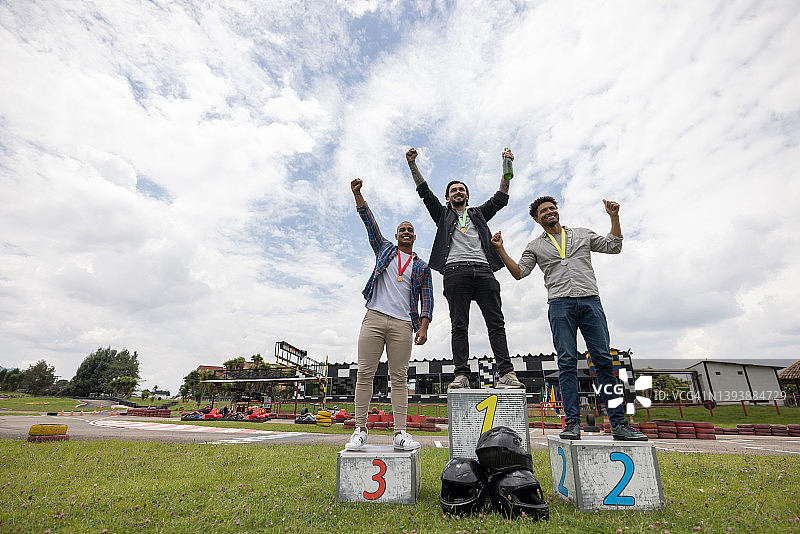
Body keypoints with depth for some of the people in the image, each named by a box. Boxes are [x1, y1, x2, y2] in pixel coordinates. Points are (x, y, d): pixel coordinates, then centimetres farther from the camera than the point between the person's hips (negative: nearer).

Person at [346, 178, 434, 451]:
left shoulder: (422, 268, 16)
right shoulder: (384, 249, 18)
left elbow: (427, 300, 9)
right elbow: (369, 221, 12)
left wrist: (423, 325, -6)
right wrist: (357, 194, 2)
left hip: (402, 324, 0)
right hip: (374, 318, 0)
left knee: (399, 378, 0)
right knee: (365, 374, -4)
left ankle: (400, 433, 4)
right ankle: (360, 430, 3)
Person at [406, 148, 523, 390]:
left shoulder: (478, 214, 32)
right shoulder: (443, 214, 26)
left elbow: (501, 198, 27)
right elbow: (424, 192, 19)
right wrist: (412, 164, 12)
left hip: (483, 270, 2)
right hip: (456, 270, -1)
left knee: (496, 322, -7)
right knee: (459, 325, -7)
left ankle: (506, 373, -10)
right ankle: (461, 375, -10)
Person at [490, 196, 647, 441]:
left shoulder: (583, 234, 21)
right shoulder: (535, 246, 17)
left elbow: (614, 247, 20)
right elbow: (519, 272, 9)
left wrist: (614, 217, 12)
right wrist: (501, 250, 0)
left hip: (590, 301, 1)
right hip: (560, 305, -1)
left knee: (604, 360, -2)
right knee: (567, 362, -4)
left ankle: (618, 424, 3)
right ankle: (572, 423, -1)